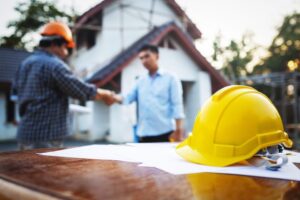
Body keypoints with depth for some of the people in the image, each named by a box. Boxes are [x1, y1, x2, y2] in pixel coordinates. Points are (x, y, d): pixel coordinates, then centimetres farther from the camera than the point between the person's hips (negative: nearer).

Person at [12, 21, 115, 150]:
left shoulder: (25, 63, 13)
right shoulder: (54, 65, -15)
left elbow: (16, 91, 24)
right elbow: (82, 90, -14)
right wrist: (105, 95, 2)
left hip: (26, 134, 9)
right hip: (45, 137, -9)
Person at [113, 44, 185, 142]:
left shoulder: (170, 79, 3)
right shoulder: (140, 81, 16)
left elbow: (177, 105, -4)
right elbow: (127, 98, 6)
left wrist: (178, 131, -12)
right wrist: (112, 97, -15)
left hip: (164, 133, -4)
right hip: (144, 134, 4)